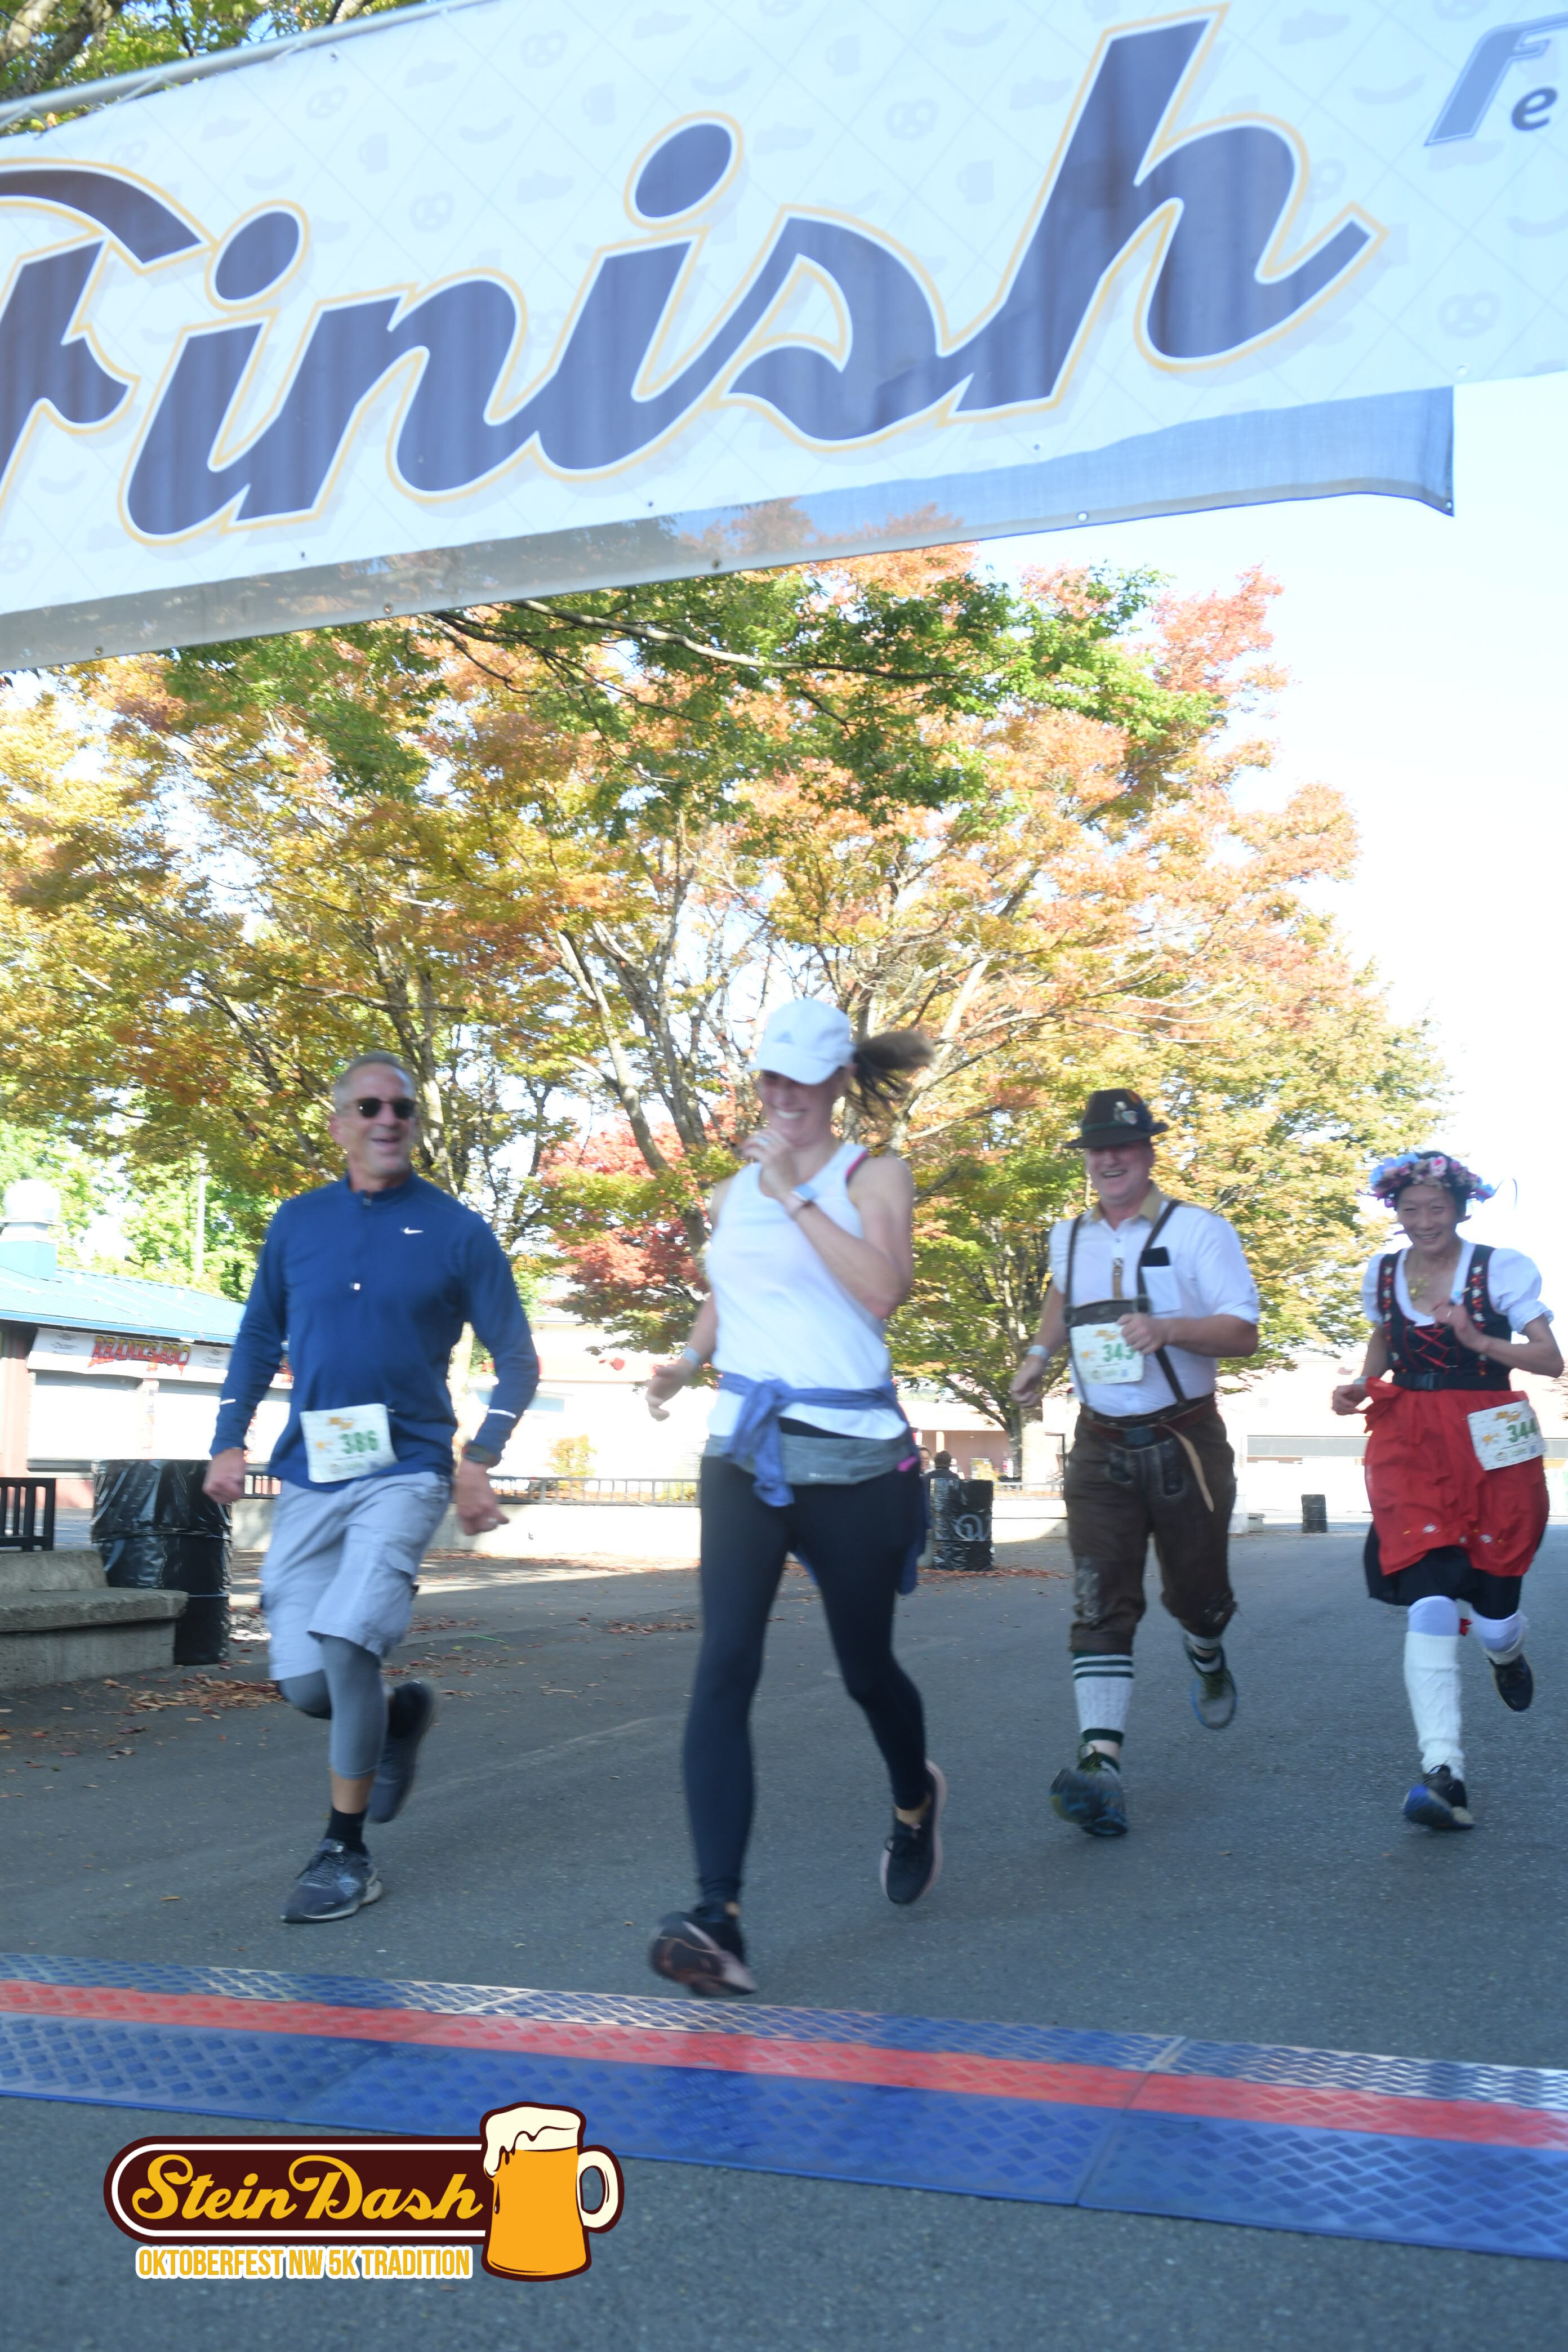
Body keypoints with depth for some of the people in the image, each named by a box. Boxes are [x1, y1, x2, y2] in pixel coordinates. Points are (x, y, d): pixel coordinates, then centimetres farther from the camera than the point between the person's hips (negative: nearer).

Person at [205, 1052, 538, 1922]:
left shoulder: (456, 1231, -1)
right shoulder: (298, 1222, 8)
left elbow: (516, 1358, 2)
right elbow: (259, 1336, 18)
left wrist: (478, 1462, -10)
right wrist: (229, 1442, 9)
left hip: (405, 1471, -4)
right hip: (308, 1476, 4)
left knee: (345, 1642, -20)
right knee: (302, 1681, 1)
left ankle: (346, 1851, -4)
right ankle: (399, 1716, 34)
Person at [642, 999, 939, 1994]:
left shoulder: (873, 1176, -1)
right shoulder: (730, 1194, 13)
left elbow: (883, 1287, -20)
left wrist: (795, 1192, -18)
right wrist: (688, 1360, 11)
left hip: (854, 1457, -3)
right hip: (746, 1453, 3)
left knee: (866, 1669, 12)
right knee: (725, 1668, -15)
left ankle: (917, 1800, 47)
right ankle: (718, 1920, -19)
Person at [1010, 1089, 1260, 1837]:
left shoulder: (1199, 1231, -6)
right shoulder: (1069, 1237, 9)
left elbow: (1244, 1332, -13)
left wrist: (1168, 1328, -28)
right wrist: (1040, 1351, 25)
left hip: (1186, 1443, -2)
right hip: (1101, 1446, 3)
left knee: (1196, 1593, 12)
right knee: (1099, 1603, -11)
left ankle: (1207, 1659, 49)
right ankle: (1100, 1763, -19)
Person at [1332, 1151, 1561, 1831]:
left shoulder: (1501, 1269, -4)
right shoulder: (1382, 1274, 7)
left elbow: (1550, 1359, -8)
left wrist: (1479, 1341, -23)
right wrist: (1361, 1385, 7)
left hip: (1492, 1449, -1)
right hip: (1409, 1448, 2)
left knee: (1491, 1612, 6)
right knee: (1430, 1601, -16)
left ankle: (1506, 1654, 47)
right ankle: (1443, 1772, -21)